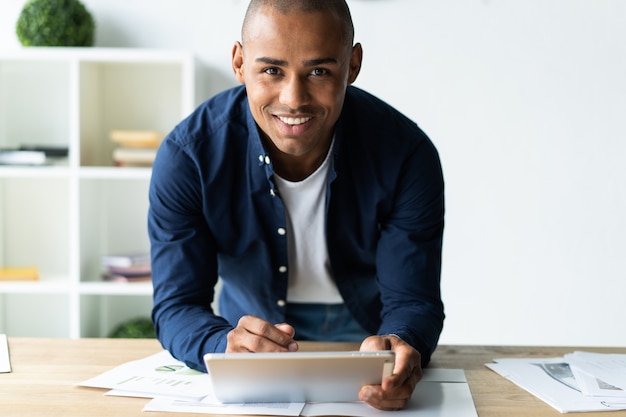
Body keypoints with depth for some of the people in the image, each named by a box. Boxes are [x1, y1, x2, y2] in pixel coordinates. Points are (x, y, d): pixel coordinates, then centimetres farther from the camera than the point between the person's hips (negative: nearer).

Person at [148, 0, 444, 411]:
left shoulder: (407, 155, -20)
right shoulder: (187, 156, -20)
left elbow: (413, 301, -18)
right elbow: (177, 305, -19)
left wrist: (398, 346, -43)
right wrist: (225, 346, -42)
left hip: (366, 334, 1)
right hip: (249, 325, -1)